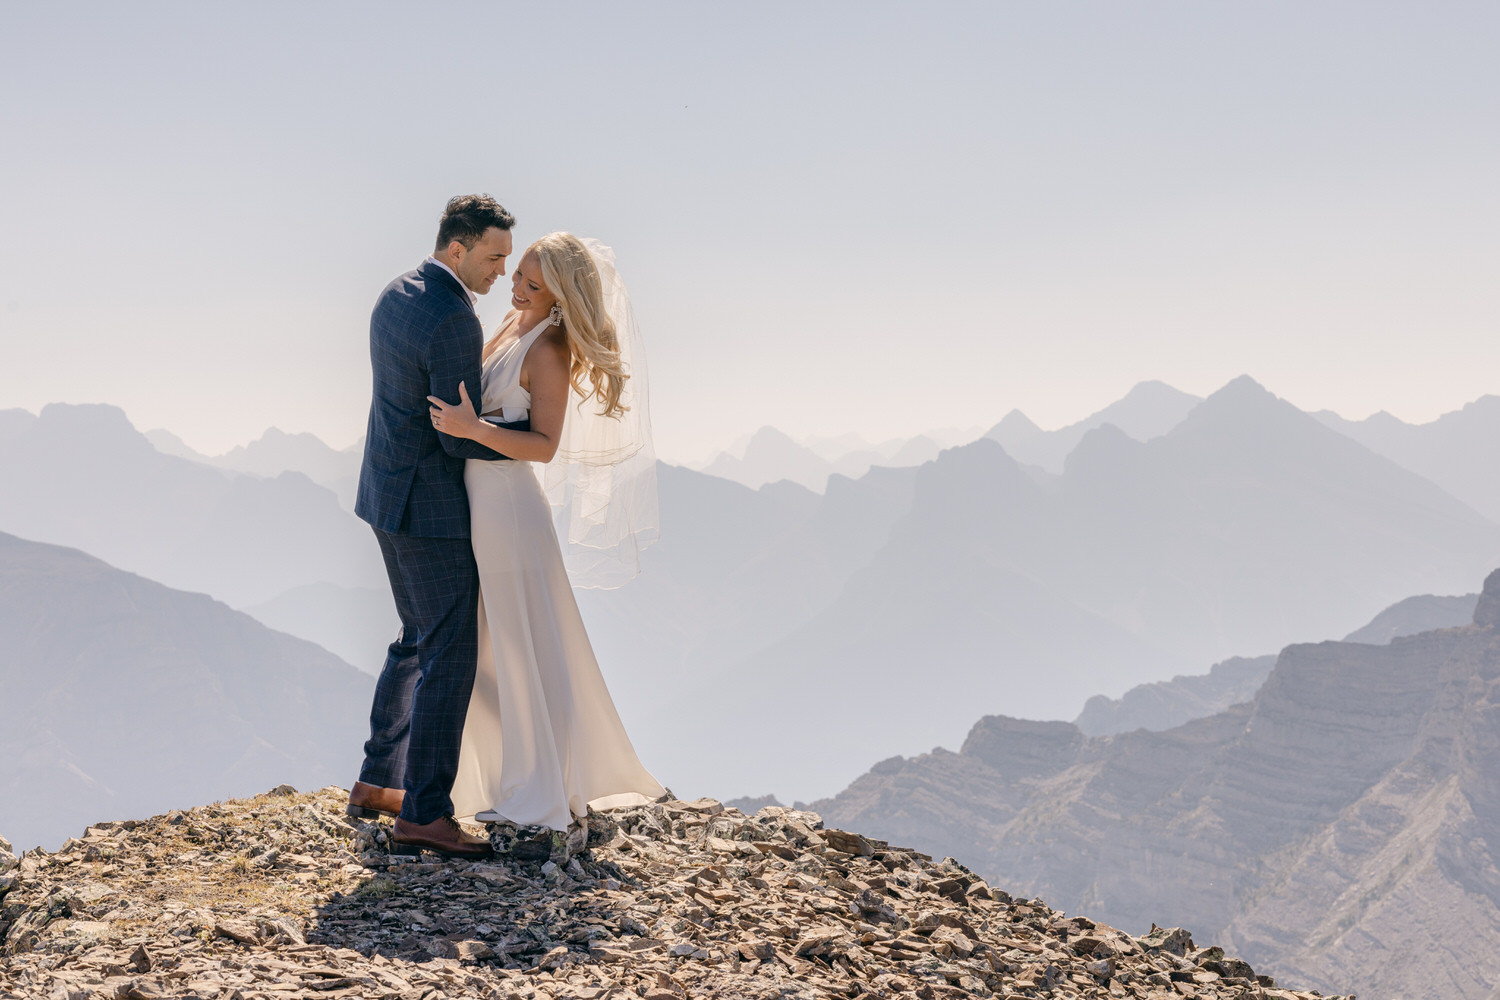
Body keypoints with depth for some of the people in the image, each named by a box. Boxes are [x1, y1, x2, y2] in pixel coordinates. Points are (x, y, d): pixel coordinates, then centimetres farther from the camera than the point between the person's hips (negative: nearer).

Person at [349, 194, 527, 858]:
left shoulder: (395, 295, 8)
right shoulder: (456, 322, -22)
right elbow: (462, 440, -21)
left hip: (388, 493, 10)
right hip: (430, 508, -10)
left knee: (417, 641, 20)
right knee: (450, 658, -4)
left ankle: (377, 783, 26)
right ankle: (423, 812, -2)